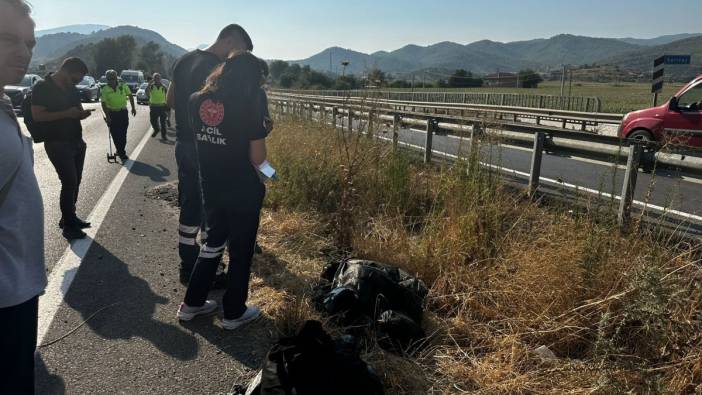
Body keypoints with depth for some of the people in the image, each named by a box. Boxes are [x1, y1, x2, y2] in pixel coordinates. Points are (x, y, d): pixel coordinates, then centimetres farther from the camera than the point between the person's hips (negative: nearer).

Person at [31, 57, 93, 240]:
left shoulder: (72, 90, 11)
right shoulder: (42, 88, -9)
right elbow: (37, 115, -16)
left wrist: (82, 114, -2)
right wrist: (66, 113, -22)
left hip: (76, 141, 7)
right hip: (57, 143, -7)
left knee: (75, 182, 10)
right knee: (69, 182, -11)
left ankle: (69, 217, 24)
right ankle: (68, 226, -3)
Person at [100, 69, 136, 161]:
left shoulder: (123, 86, -2)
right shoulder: (104, 90, -6)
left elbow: (130, 96, 10)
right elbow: (103, 104, -9)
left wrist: (133, 108, 4)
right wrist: (107, 116, -17)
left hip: (123, 113, 1)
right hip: (112, 114, -1)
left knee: (123, 134, 4)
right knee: (115, 135, -1)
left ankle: (121, 152, 21)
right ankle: (122, 153, 8)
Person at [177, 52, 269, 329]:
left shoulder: (197, 101, -1)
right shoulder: (247, 107, -17)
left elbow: (196, 139, 11)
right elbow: (257, 158, -14)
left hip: (210, 187, 5)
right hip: (243, 191, -5)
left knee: (214, 242, 23)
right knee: (241, 251, 12)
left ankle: (191, 303, 32)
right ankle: (234, 313, 25)